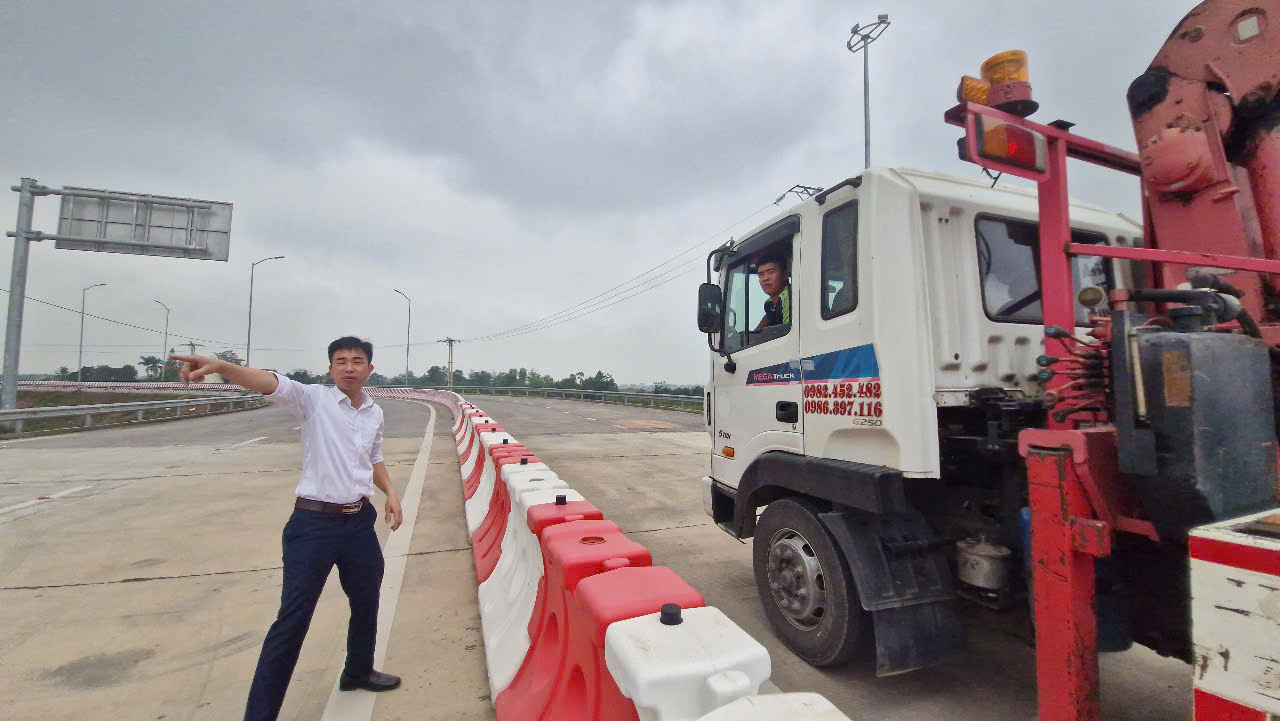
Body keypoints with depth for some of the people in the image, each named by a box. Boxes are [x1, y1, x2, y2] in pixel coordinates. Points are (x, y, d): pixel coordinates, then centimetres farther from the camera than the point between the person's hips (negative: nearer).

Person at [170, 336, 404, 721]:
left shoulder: (375, 413, 6)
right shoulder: (313, 398, -9)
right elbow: (270, 382, -28)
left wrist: (390, 493, 8)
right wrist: (220, 366, -45)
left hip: (360, 522, 6)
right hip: (314, 523, -5)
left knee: (367, 601, 20)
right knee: (293, 618, -1)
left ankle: (358, 671, 46)